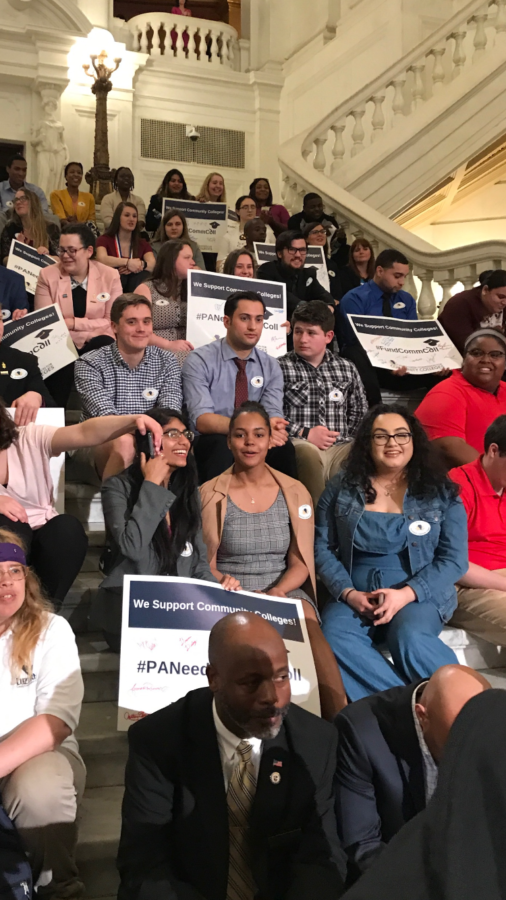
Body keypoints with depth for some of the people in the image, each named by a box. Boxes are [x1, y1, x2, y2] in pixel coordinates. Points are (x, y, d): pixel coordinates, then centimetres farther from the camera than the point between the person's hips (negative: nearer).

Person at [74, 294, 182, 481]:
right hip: (101, 446, -2)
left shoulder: (166, 361, 5)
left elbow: (170, 412, -9)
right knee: (124, 442, -35)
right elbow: (105, 415, -19)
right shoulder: (89, 365, -5)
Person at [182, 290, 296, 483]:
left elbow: (273, 417, -3)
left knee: (282, 446, -27)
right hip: (211, 445, -3)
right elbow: (202, 420, -17)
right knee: (223, 445, -36)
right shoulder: (199, 361, -5)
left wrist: (272, 427, -29)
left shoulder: (271, 367, 8)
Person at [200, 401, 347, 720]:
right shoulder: (210, 495, 6)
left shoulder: (295, 493, 10)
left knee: (309, 627, -34)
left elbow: (301, 562, 7)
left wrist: (278, 591, -14)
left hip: (286, 593, 1)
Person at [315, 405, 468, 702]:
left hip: (420, 595, -2)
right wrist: (348, 593, -11)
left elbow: (454, 560, 0)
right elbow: (322, 548, 6)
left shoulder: (442, 493, 5)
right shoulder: (342, 488, 9)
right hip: (354, 596, 2)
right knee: (335, 637, -31)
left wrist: (405, 594, -15)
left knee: (409, 638, -36)